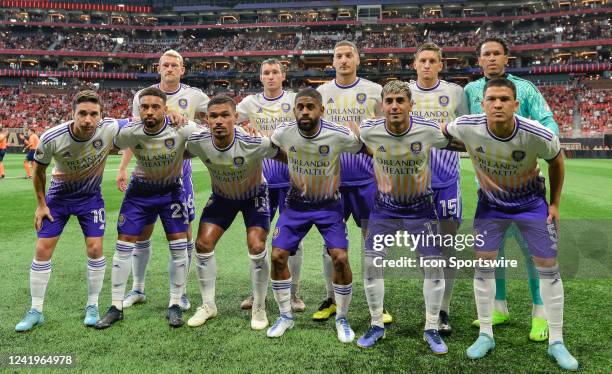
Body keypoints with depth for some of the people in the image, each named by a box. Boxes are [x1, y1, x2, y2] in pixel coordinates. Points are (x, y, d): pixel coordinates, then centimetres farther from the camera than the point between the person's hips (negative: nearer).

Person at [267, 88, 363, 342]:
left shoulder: (339, 135, -22)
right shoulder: (283, 133, -15)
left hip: (329, 204, -2)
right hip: (296, 203, 2)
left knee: (340, 258, -13)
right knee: (277, 256, -4)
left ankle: (342, 319, 11)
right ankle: (285, 317, 18)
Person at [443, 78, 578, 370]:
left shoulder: (539, 135, -29)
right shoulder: (467, 127, -28)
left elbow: (556, 161, -6)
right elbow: (442, 131, -4)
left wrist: (555, 203, 0)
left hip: (531, 203, -1)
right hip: (490, 203, 1)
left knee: (548, 268, 2)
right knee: (482, 267, 1)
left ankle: (556, 342, 19)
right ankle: (485, 335, 18)